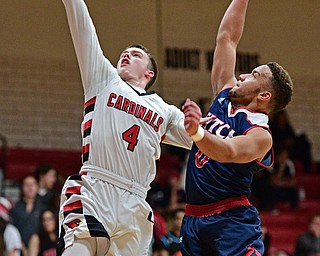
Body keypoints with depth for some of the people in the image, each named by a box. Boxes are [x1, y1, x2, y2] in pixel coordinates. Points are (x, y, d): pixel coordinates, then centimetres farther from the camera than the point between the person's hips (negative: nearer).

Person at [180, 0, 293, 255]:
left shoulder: (260, 135, -9)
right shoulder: (225, 97, 12)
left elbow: (228, 152, -31)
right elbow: (227, 37, 17)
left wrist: (197, 132, -50)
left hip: (232, 222, -7)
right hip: (193, 218, 7)